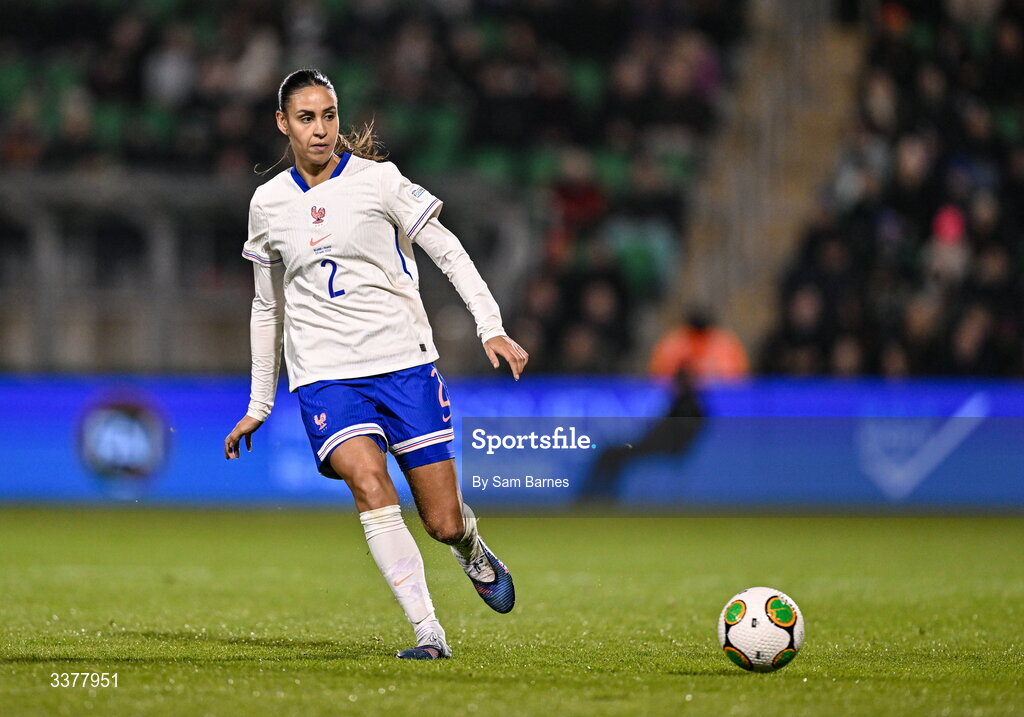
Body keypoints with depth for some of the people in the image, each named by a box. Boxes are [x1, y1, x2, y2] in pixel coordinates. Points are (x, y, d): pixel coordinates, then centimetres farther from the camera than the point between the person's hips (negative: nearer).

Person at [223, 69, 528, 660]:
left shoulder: (376, 179, -1)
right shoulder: (268, 203, 8)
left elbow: (448, 252, 2)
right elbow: (267, 307, 19)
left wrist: (492, 328, -10)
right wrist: (260, 403, 20)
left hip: (405, 362, -1)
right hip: (324, 374, 1)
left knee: (444, 524, -3)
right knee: (369, 483, -27)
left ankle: (472, 547, 37)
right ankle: (429, 632, -24)